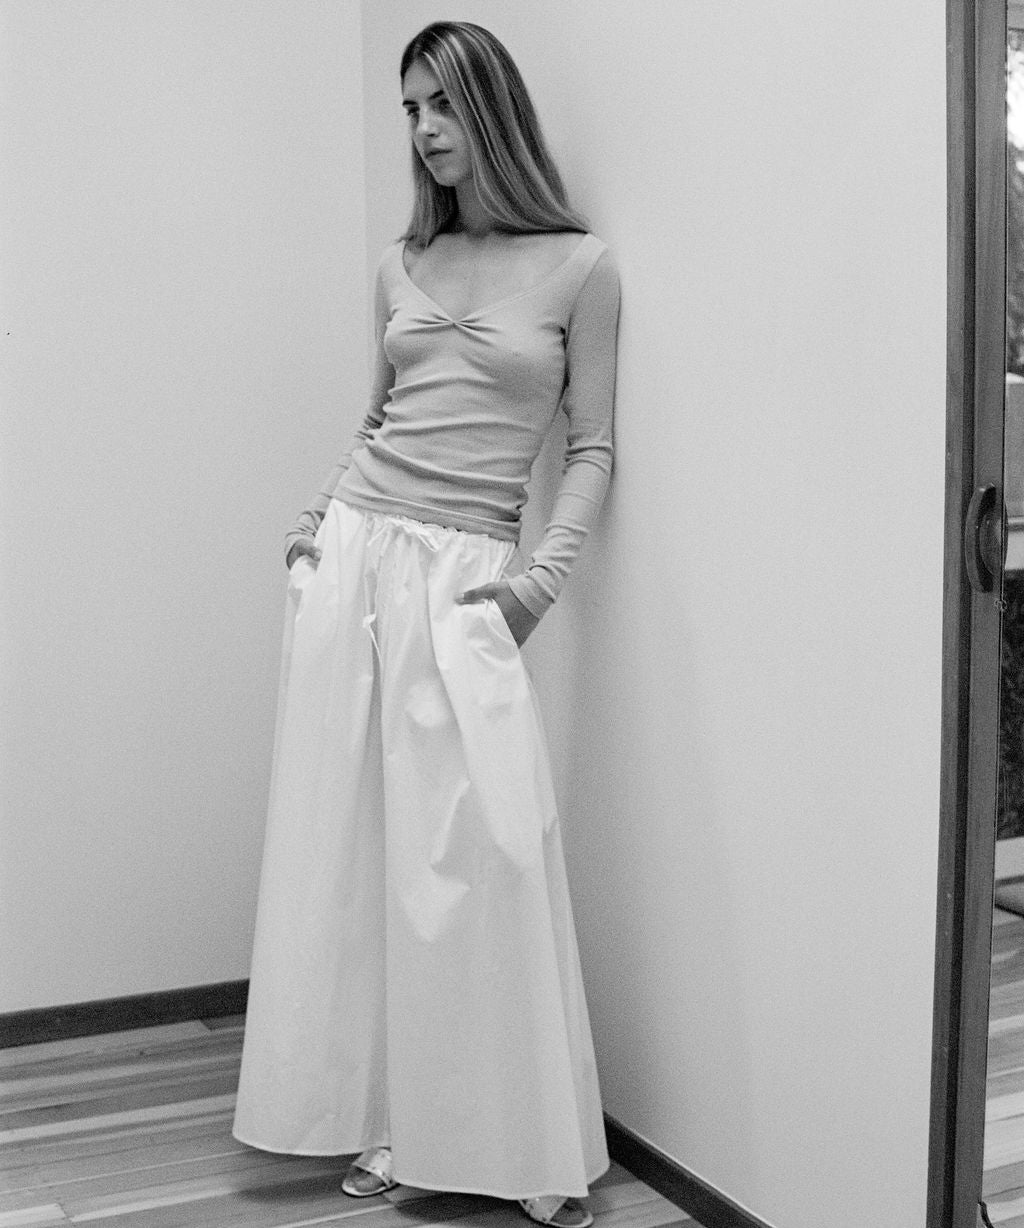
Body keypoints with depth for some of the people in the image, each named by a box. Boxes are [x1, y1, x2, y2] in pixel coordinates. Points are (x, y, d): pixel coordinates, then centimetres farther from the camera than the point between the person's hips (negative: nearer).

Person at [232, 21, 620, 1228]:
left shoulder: (578, 267, 0)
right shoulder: (403, 264, 12)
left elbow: (592, 446, 2)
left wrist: (543, 574, -10)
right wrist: (317, 510, 5)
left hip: (465, 574, -4)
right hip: (353, 550, 4)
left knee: (475, 847, -7)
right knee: (349, 825, 4)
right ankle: (377, 1114, 16)